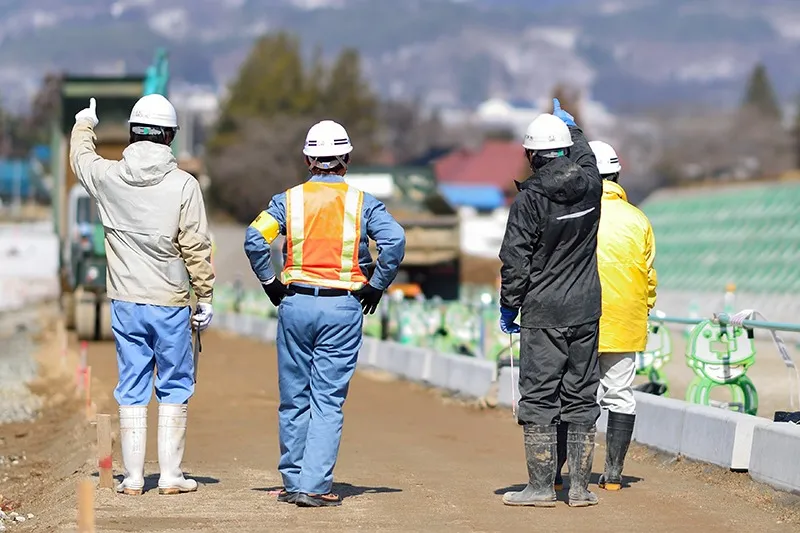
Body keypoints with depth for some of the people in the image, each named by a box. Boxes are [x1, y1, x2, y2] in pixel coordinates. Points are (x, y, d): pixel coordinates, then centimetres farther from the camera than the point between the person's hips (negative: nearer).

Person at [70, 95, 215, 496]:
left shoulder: (107, 177, -2)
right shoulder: (183, 184, -11)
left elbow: (80, 158, 22)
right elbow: (196, 248, -9)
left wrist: (84, 124, 42)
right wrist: (205, 298, 1)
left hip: (125, 303, 3)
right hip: (170, 304, -3)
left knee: (131, 389, 9)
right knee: (174, 387, 8)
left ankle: (133, 477, 11)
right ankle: (170, 476, 8)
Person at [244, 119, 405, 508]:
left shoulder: (289, 199, 4)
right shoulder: (362, 202, 2)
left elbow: (255, 238, -8)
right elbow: (394, 240, -12)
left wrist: (269, 282, 3)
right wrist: (376, 286, -1)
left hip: (296, 304, 1)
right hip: (343, 308, -1)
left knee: (294, 398, 11)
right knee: (328, 401, 0)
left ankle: (293, 482, 17)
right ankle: (313, 486, -8)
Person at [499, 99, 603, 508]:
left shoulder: (530, 198, -13)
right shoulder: (591, 184, 0)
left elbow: (515, 260, -12)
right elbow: (585, 156, 26)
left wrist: (508, 306, 0)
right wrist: (569, 122, 42)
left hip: (543, 314, -5)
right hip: (586, 312, 5)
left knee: (538, 399, 1)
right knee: (581, 398, 9)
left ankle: (541, 487, 0)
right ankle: (580, 487, 11)